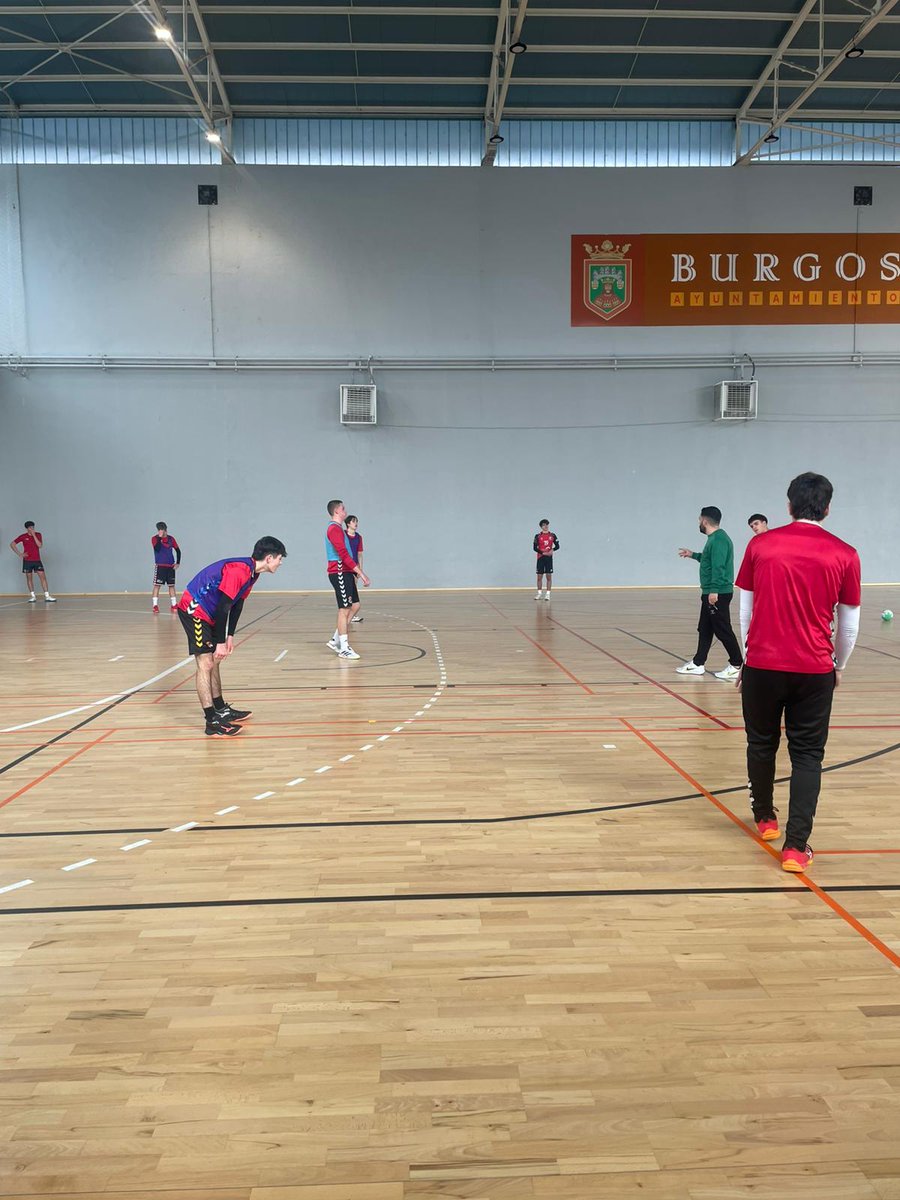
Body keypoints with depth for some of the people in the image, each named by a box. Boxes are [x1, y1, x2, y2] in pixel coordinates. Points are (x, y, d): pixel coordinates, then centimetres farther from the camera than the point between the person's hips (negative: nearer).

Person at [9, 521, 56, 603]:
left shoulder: (38, 535, 2)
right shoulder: (23, 536, -1)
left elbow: (40, 545, -12)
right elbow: (12, 544, 5)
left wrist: (34, 535, -15)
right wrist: (20, 554, -3)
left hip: (37, 560, 0)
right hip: (27, 560, 0)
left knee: (43, 576, -8)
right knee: (29, 578, 3)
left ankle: (47, 596, -10)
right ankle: (33, 596, 10)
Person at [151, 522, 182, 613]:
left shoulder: (170, 538, 5)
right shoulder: (155, 538, -5)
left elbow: (178, 550, 12)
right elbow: (157, 548, -23)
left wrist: (178, 563, 4)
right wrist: (159, 537, -27)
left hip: (171, 566, 4)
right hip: (160, 566, -4)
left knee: (171, 585, 8)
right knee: (157, 585, -6)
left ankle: (174, 605, 14)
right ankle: (155, 605, -5)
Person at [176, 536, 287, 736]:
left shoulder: (251, 572, 6)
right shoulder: (238, 571, -26)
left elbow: (237, 605, 12)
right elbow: (222, 607, -27)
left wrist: (230, 636, 12)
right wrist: (221, 642, -22)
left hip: (208, 613, 11)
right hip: (194, 609, -11)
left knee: (214, 661, 16)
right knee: (205, 664, -13)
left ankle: (221, 710, 28)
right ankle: (212, 722, -14)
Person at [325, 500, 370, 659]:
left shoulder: (337, 528, 19)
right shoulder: (335, 529, -13)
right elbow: (344, 555, -21)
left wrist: (357, 571, 19)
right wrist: (361, 573, -22)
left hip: (345, 573, 10)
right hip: (340, 573, -10)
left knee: (355, 606, 11)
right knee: (344, 609, -7)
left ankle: (336, 641, 17)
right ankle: (344, 649, -2)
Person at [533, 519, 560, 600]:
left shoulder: (552, 535, 5)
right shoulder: (538, 536, 1)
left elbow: (557, 546, 5)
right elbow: (534, 548, -4)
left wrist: (552, 550, -16)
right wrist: (543, 552, -15)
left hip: (549, 558, 1)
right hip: (540, 557, 0)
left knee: (549, 576, -2)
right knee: (539, 576, 3)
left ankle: (548, 594, 2)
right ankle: (539, 593, 16)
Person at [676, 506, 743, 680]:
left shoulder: (718, 539, -17)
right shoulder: (714, 538, 16)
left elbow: (718, 566, -25)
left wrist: (714, 590, -28)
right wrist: (693, 555, 37)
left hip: (718, 594, -11)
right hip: (711, 593, 11)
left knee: (723, 630, -5)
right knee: (704, 629, 13)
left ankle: (737, 666, 2)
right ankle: (698, 664, 19)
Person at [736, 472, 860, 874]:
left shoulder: (760, 545, 0)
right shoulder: (843, 555, -1)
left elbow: (745, 609, 7)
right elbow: (849, 624, 5)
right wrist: (838, 667, 21)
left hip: (762, 664, 1)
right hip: (814, 670, 0)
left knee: (762, 743, 18)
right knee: (807, 754, 7)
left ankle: (765, 818, 36)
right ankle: (796, 846, 1)